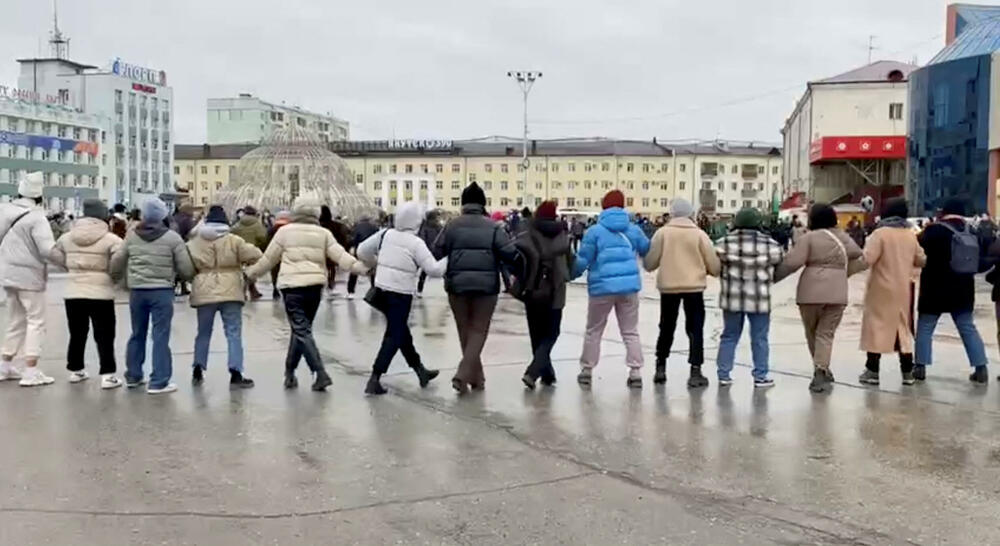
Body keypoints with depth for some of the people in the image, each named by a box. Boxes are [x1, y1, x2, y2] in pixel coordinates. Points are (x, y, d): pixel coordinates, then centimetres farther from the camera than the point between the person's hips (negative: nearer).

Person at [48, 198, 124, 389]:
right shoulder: (111, 239, -12)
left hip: (73, 292, 5)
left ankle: (75, 370, 30)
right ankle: (108, 375, -3)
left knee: (77, 334, 18)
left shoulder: (68, 237, 6)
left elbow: (53, 254, 18)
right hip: (101, 294, -5)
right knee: (104, 336, 0)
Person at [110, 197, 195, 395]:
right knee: (161, 336, 0)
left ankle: (133, 376, 30)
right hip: (162, 291, -4)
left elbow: (116, 263, 7)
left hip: (137, 291, 4)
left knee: (137, 334, 18)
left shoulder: (131, 236, 3)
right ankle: (159, 382, 0)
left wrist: (127, 277, 27)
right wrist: (181, 276, 15)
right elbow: (186, 269, -7)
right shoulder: (172, 237, -7)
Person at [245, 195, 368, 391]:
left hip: (292, 285, -3)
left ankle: (321, 374, -15)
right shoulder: (323, 234, 9)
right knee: (301, 328, 17)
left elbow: (268, 259, 9)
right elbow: (340, 255, -1)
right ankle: (289, 373, 24)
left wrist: (251, 272, 24)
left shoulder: (285, 231, 4)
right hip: (315, 286, 3)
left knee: (301, 331, -3)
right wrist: (358, 266, 2)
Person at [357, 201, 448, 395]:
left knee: (401, 331, 18)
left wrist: (377, 264, 28)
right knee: (394, 336, 0)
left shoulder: (385, 234, 3)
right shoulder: (415, 243, -13)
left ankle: (420, 370, 33)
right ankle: (374, 380, -6)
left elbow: (362, 251, 12)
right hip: (400, 294, -7)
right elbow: (434, 269, -13)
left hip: (381, 290, 7)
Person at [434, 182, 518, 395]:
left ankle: (476, 377, 22)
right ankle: (463, 375, -9)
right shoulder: (492, 227, -4)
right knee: (478, 330, 6)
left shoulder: (452, 226, 0)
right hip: (486, 285, -2)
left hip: (457, 284, 2)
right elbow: (510, 254, -8)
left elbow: (436, 253, -1)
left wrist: (447, 272, 17)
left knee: (465, 330, 15)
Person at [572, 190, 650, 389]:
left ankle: (586, 370, 20)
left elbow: (582, 260, -5)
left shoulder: (595, 231, -5)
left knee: (593, 331, 14)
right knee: (630, 331, 11)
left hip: (602, 287, -2)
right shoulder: (633, 229, 6)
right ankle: (635, 373, 5)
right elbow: (648, 251, 20)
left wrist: (570, 274, 12)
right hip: (629, 286, 2)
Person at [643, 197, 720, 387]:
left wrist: (648, 265, 22)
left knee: (667, 327, 16)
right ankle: (695, 372, 1)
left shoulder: (662, 232, -3)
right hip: (694, 286, -1)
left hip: (668, 286, 1)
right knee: (695, 329, 6)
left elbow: (650, 263, -1)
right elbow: (713, 264, 1)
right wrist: (715, 271, 23)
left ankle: (661, 368, 20)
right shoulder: (699, 234, -2)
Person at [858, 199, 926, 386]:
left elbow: (868, 259, -18)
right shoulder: (911, 235, 5)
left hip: (882, 288, -5)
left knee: (877, 325, 2)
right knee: (904, 327, 12)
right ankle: (908, 372, 15)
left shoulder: (880, 233, -11)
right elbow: (921, 260, 12)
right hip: (903, 288, 5)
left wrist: (868, 244, 2)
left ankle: (872, 371, 3)